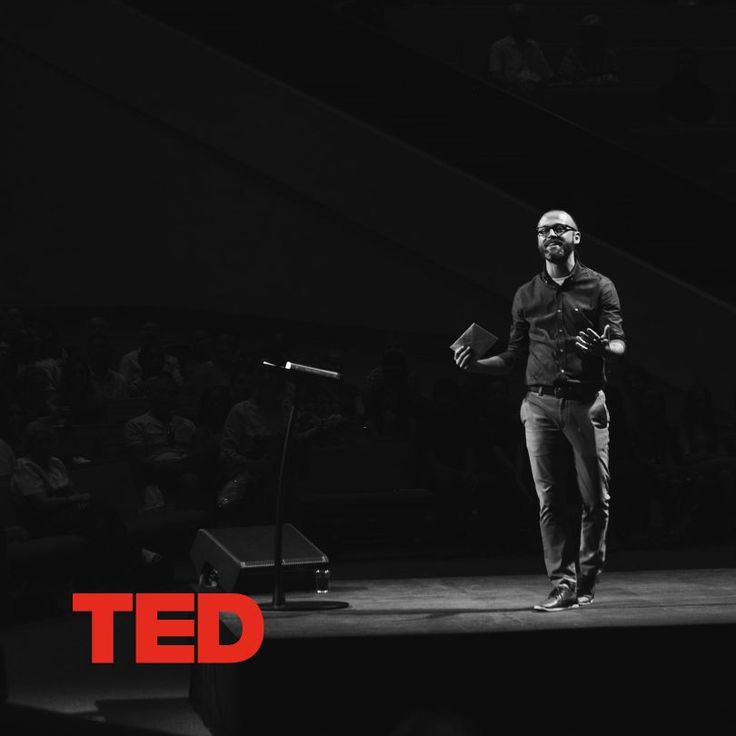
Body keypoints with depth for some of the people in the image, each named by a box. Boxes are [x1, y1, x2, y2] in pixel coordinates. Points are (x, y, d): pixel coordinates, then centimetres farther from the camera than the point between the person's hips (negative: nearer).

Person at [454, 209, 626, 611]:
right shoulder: (526, 295, 14)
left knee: (595, 498, -1)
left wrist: (603, 347, -23)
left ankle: (587, 581, 12)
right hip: (540, 404, 2)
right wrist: (476, 364, -1)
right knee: (549, 499, -3)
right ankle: (562, 584, 0)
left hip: (585, 401, -2)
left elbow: (620, 345, 0)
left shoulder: (599, 287, 7)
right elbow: (514, 357, 15)